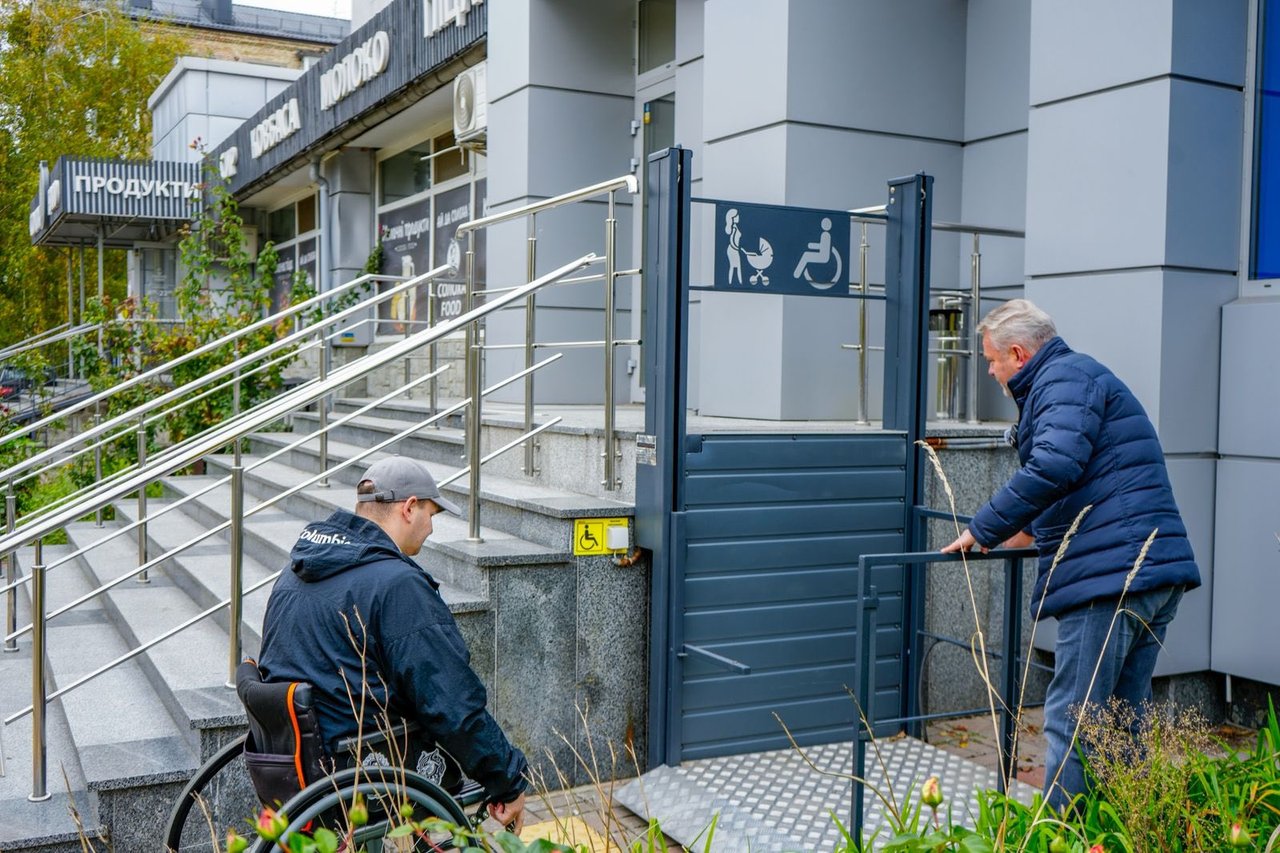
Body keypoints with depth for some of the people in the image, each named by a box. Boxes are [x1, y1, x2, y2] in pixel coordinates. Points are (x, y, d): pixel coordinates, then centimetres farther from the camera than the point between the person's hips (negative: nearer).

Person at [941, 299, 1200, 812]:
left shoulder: (1064, 379, -7)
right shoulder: (1082, 376, 25)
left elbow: (1053, 466, -24)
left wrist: (981, 531, -16)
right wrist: (1032, 530, 39)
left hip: (1111, 576, -11)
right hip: (1157, 573, 11)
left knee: (1070, 725, -6)